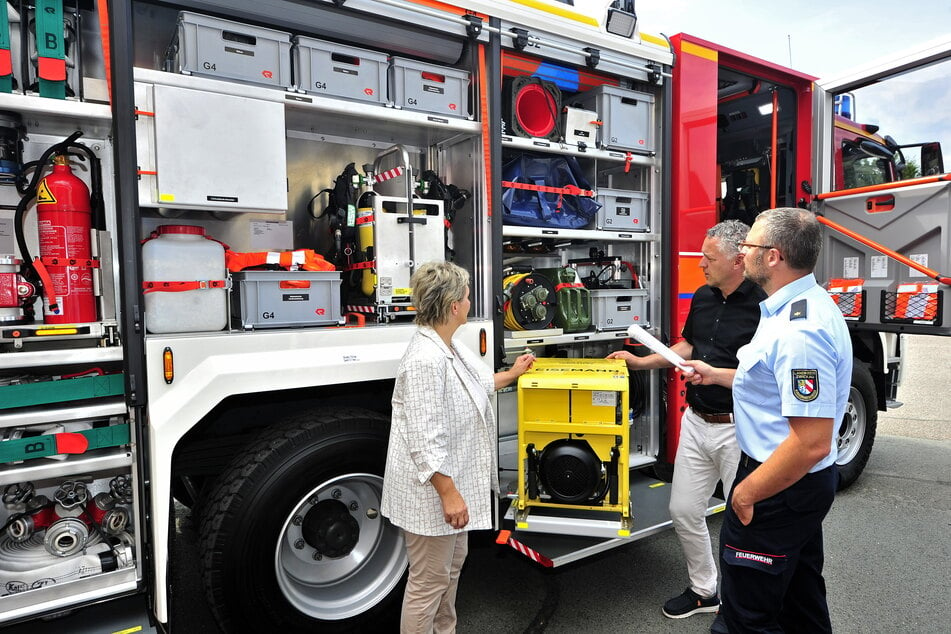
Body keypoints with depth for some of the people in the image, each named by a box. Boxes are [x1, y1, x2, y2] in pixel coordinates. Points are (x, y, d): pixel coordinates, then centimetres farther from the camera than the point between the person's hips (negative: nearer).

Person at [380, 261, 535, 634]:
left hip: (452, 479, 11)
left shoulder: (449, 347, 4)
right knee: (429, 581, 7)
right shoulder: (425, 360, -29)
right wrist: (449, 493, -24)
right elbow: (424, 441, -28)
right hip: (431, 490, -11)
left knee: (453, 563, 26)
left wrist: (513, 373, 35)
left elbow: (479, 384, 23)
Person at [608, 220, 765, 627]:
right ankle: (704, 590, 36)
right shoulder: (703, 297, 7)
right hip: (696, 422, 8)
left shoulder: (762, 306, -17)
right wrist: (641, 362, 14)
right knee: (683, 510, 15)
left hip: (738, 429, -7)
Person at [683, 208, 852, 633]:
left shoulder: (800, 330, -29)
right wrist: (718, 376, 17)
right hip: (803, 486, 11)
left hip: (780, 488, -10)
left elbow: (812, 443, -30)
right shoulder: (805, 304, 5)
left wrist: (745, 493, -20)